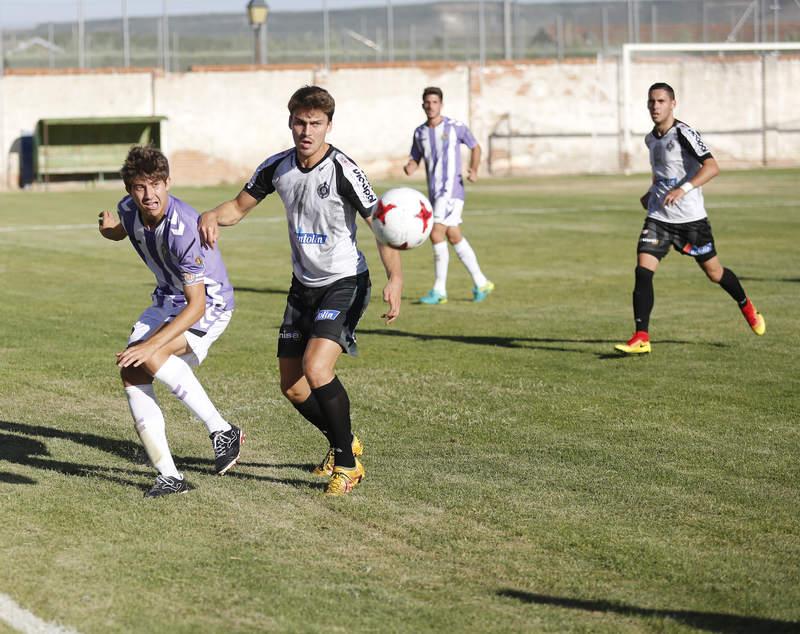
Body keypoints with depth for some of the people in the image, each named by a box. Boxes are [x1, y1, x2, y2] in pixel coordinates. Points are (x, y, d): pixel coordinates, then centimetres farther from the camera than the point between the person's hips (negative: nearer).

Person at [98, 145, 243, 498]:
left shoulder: (183, 229, -33)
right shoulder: (129, 208, -9)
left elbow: (197, 306, -32)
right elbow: (121, 230, 20)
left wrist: (150, 345, -37)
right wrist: (108, 228, -5)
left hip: (209, 304, -8)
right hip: (168, 298, 8)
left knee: (151, 358, -30)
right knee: (130, 373, -7)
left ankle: (222, 430, -16)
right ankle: (168, 475, -5)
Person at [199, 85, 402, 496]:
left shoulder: (343, 171, -20)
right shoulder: (277, 167, -2)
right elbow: (240, 206, 12)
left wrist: (395, 280, -31)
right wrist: (213, 216, -11)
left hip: (344, 283, -7)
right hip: (303, 285, 7)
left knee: (316, 368, -25)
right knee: (292, 386, 8)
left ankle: (347, 462, -7)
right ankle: (344, 442, 35)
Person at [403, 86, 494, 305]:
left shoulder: (455, 127, -5)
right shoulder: (420, 133, 9)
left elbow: (475, 147, 8)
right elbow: (415, 159, 16)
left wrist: (474, 170, -8)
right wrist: (410, 167, -7)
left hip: (451, 189, -6)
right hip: (434, 192, 7)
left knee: (436, 234, -15)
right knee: (454, 237, 11)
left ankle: (439, 290, -10)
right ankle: (481, 283, 22)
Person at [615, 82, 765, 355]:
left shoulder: (684, 134, -14)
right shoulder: (651, 139, 10)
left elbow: (712, 167, -25)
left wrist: (684, 189, -35)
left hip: (690, 218, -5)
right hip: (658, 217, 5)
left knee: (714, 272, 9)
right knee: (643, 271, -13)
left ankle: (747, 307, 38)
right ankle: (641, 337, -13)